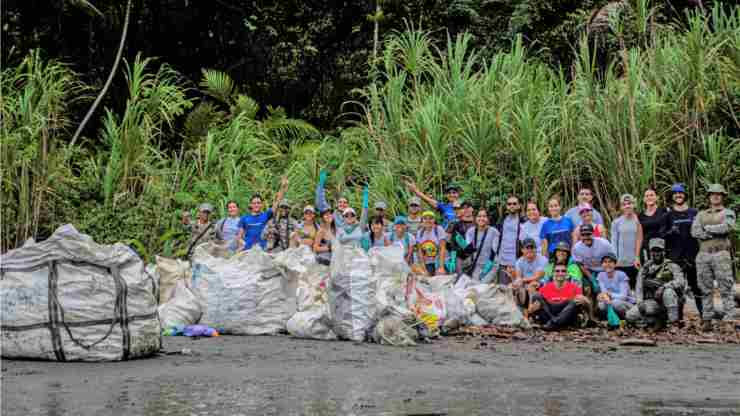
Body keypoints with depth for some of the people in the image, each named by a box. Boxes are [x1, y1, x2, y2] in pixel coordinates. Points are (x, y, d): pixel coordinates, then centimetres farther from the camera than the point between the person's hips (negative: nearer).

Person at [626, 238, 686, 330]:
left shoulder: (672, 266, -2)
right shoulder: (645, 268, 10)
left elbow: (681, 282, -18)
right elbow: (639, 287, 7)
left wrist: (663, 286, -31)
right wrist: (640, 302, -10)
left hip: (669, 302, -4)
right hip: (652, 303, 4)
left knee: (668, 291, -36)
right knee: (630, 316, -15)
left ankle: (674, 322, -26)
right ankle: (656, 320, 1)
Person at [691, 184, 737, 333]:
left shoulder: (728, 213, 10)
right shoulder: (701, 214, 17)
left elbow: (727, 227, -12)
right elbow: (694, 232, 0)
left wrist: (707, 228, -2)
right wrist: (716, 232, -8)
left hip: (721, 254, -3)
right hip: (703, 254, 3)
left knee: (726, 289, -6)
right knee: (706, 290, 3)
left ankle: (728, 321, -7)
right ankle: (706, 320, 7)